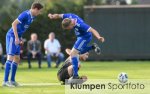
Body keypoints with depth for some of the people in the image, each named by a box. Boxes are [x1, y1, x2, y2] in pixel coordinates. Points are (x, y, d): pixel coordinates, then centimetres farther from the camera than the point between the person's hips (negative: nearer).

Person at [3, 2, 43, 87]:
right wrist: (16, 38, -23)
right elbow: (14, 24, -22)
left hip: (17, 37, 9)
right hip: (12, 36, -9)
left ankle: (12, 80, 19)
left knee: (17, 59, 12)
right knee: (11, 57, -12)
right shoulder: (25, 15, -18)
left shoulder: (32, 16, 9)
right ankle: (5, 81, -14)